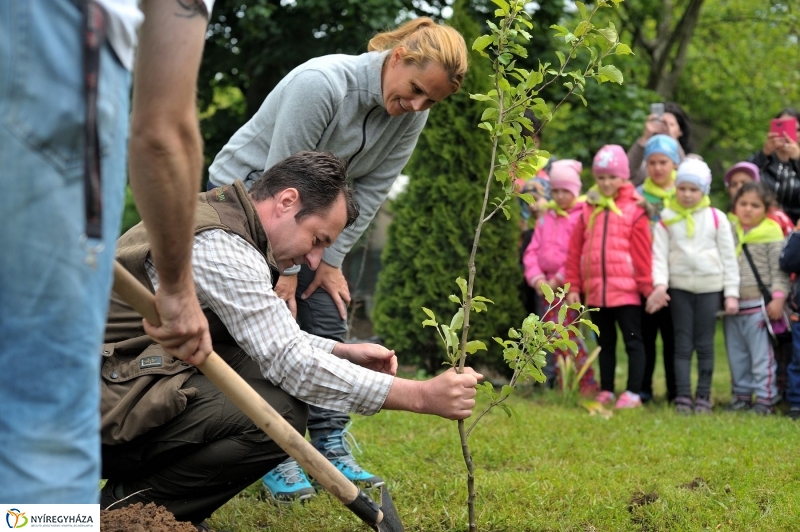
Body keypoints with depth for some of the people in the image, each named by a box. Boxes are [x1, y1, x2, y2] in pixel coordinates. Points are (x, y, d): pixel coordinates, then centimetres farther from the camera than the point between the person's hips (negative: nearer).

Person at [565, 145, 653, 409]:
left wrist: (647, 286, -8)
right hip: (595, 291, 5)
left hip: (626, 290, -5)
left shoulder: (634, 209, -5)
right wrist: (573, 286, 4)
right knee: (605, 342, 14)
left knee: (632, 340, 1)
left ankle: (633, 393, 4)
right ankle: (606, 391, 22)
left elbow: (642, 252, -7)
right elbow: (575, 250, 8)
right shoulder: (588, 209, 8)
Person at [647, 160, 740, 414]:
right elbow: (659, 254, -1)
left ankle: (704, 396, 10)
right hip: (679, 287, 0)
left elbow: (728, 257, 3)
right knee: (683, 343, 2)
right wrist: (660, 284, -16)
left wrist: (731, 293, -1)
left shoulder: (716, 218, 2)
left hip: (710, 287, 0)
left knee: (705, 344, 4)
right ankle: (682, 396, 3)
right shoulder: (666, 219, 2)